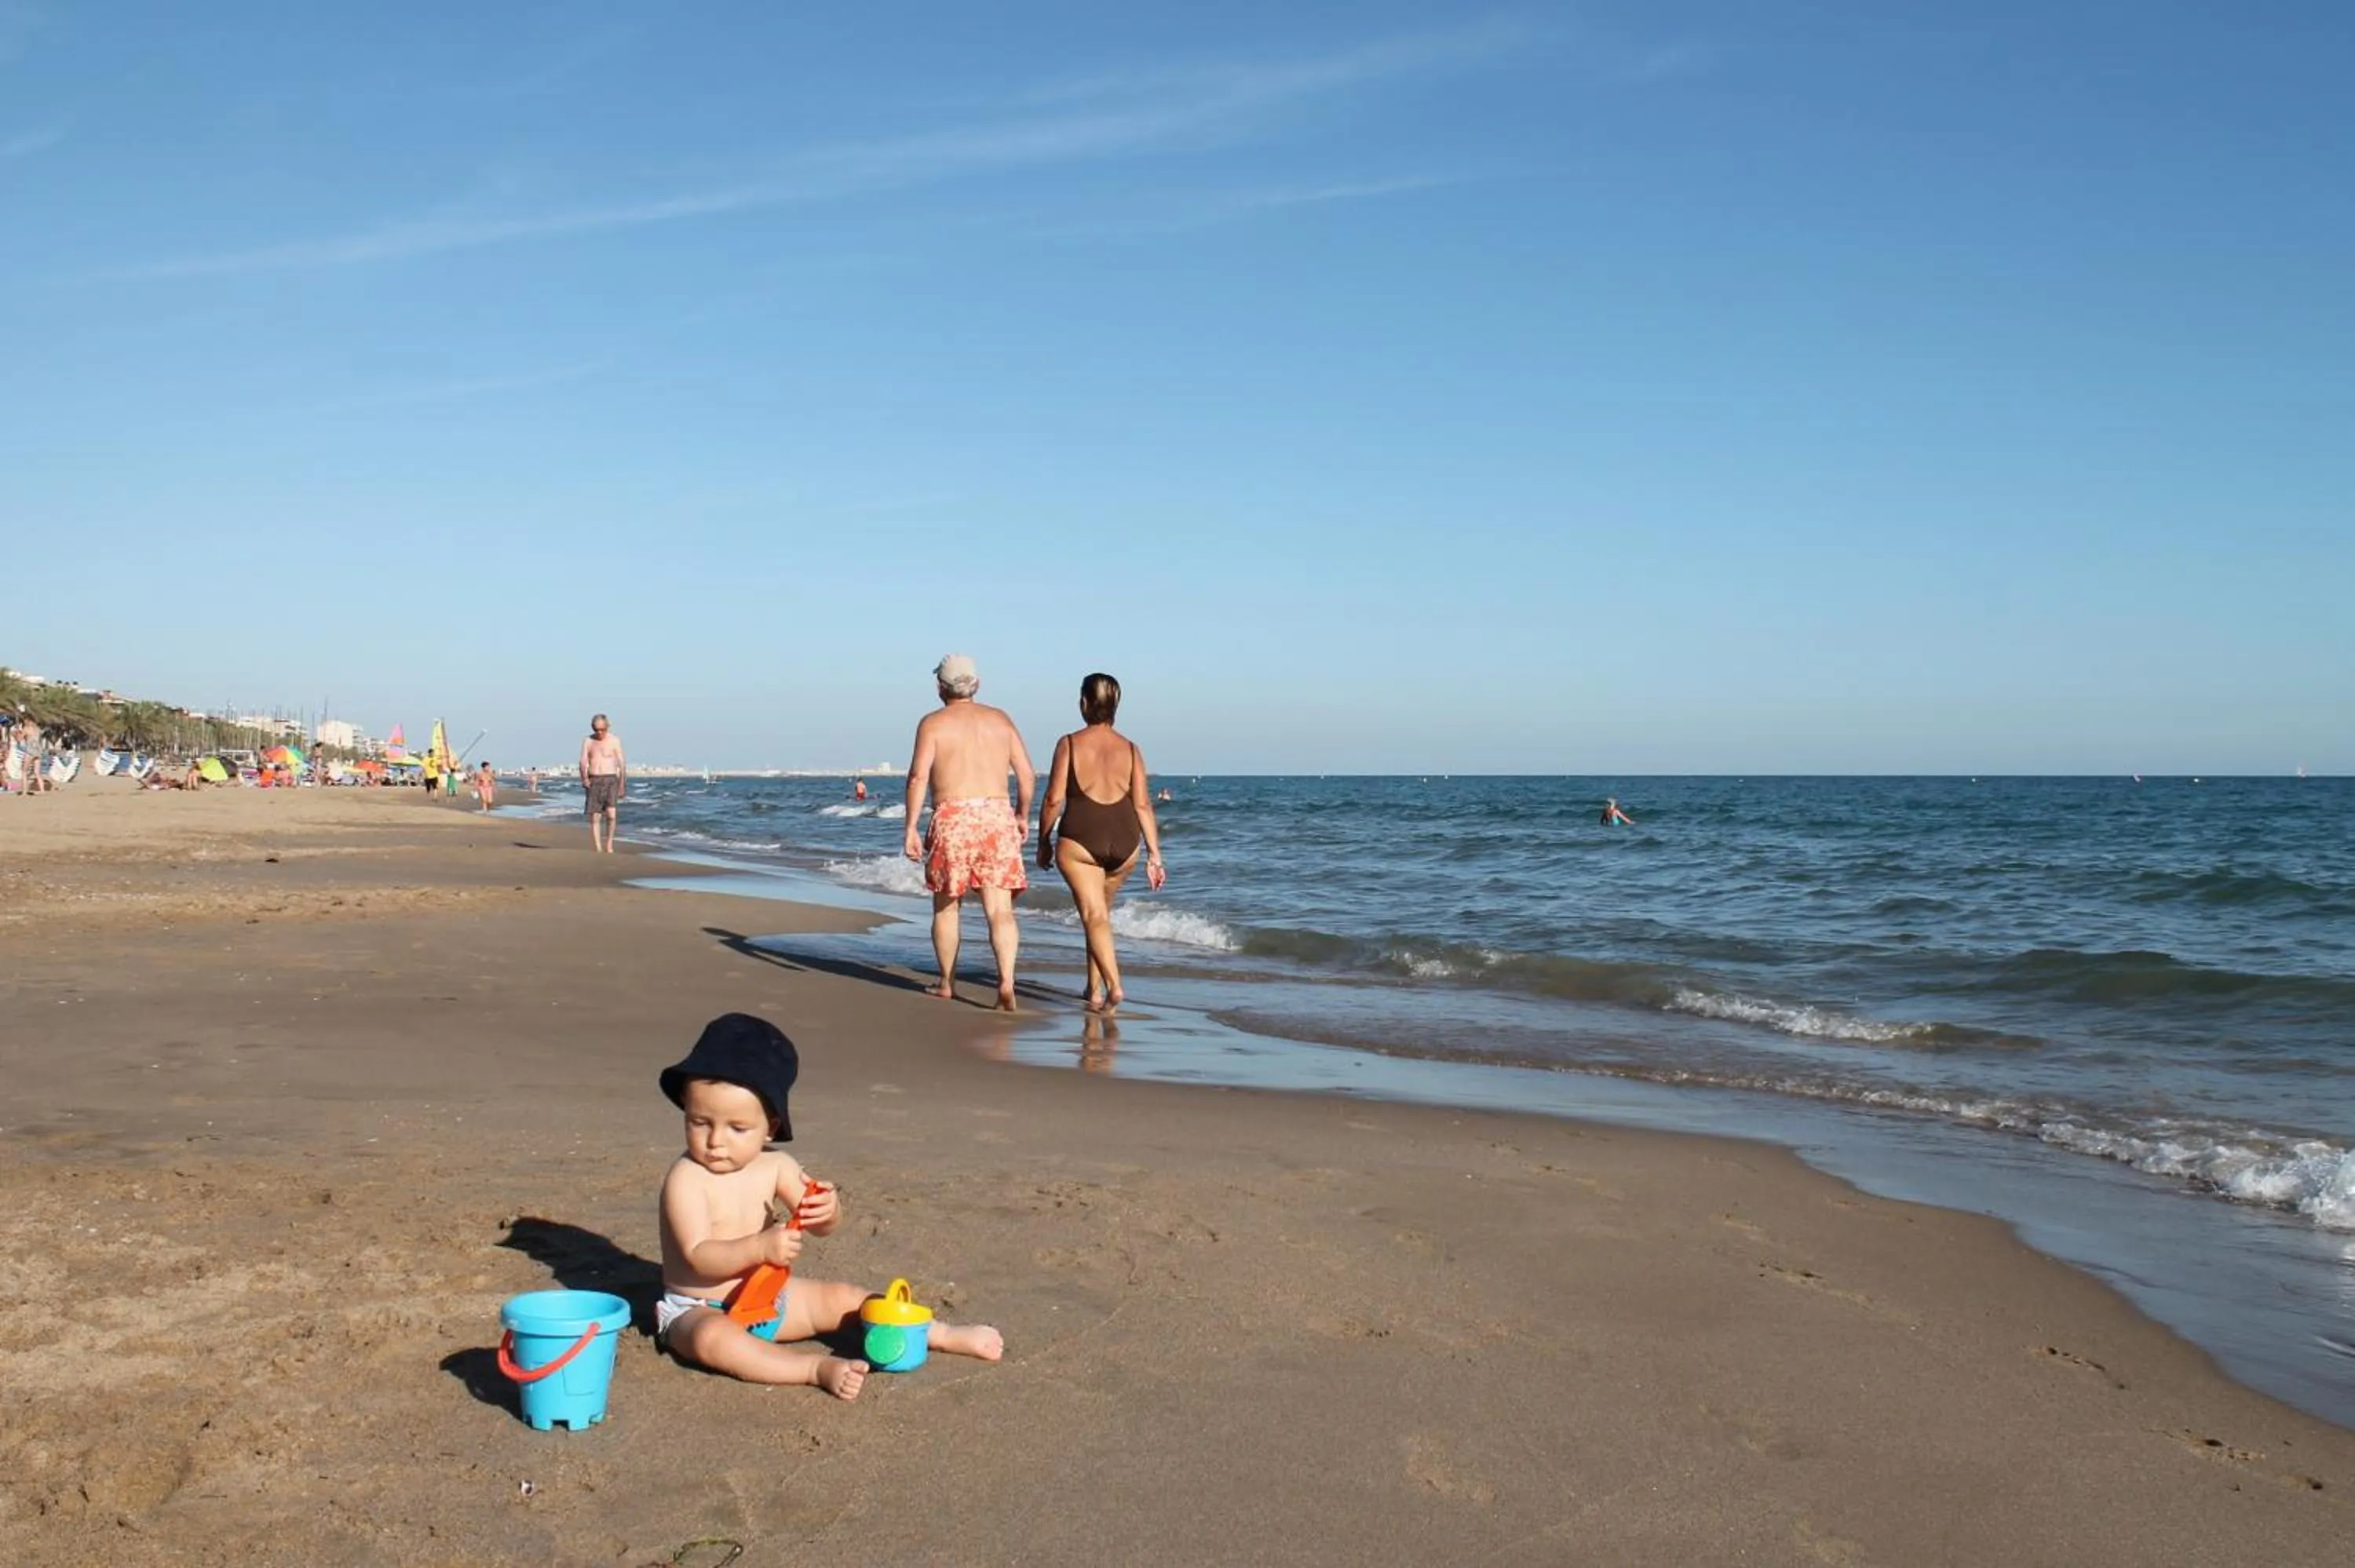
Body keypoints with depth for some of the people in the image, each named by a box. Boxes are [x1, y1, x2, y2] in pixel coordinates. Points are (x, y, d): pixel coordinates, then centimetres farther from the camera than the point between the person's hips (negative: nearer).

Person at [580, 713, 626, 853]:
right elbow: (583, 762, -1)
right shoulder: (588, 741, 6)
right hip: (593, 781, 2)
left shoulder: (614, 740, 2)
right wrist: (584, 779, -19)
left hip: (610, 780, -2)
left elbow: (621, 763, 3)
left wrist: (622, 784, 0)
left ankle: (609, 843, 2)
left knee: (611, 814, -17)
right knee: (595, 817, -1)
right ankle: (598, 849, 5)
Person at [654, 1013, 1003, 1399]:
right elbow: (700, 1256, -27)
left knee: (841, 1299, 1)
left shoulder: (775, 1166, -3)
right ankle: (817, 1367, -41)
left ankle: (944, 1334, 11)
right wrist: (760, 1248, -42)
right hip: (699, 1309, -6)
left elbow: (821, 1228, -1)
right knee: (713, 1338, -37)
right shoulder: (686, 1178, -19)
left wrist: (827, 1210, -25)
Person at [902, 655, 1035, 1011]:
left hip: (952, 818, -2)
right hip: (997, 816, 2)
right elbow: (1027, 775, 9)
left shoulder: (933, 723, 1)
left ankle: (947, 984, 25)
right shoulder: (1000, 720, 11)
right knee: (1000, 909, -2)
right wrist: (1023, 816, 23)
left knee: (946, 906, 15)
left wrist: (911, 828, -7)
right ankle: (1006, 981, -19)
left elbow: (918, 777, -9)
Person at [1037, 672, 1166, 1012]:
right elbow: (1143, 805, 2)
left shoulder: (1070, 744, -5)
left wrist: (1044, 842, 7)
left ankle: (1113, 985, -25)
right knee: (1101, 911, 21)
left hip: (1079, 841, -4)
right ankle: (1094, 989, 29)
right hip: (1124, 842, 4)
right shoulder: (1130, 749, 5)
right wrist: (1154, 855, 5)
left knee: (1094, 915, -5)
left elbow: (1054, 800, -6)